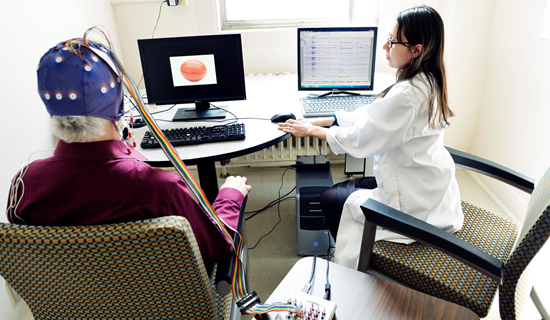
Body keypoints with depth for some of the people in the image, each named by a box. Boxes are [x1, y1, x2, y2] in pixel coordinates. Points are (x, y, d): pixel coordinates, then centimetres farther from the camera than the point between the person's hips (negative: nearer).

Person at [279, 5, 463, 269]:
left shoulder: (408, 94, -30)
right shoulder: (427, 82, 1)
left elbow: (358, 140, -22)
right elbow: (370, 115, 5)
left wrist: (311, 130, -8)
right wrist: (319, 121, 2)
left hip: (414, 205, -9)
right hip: (429, 189, 9)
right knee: (343, 188, 20)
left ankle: (348, 262, 29)